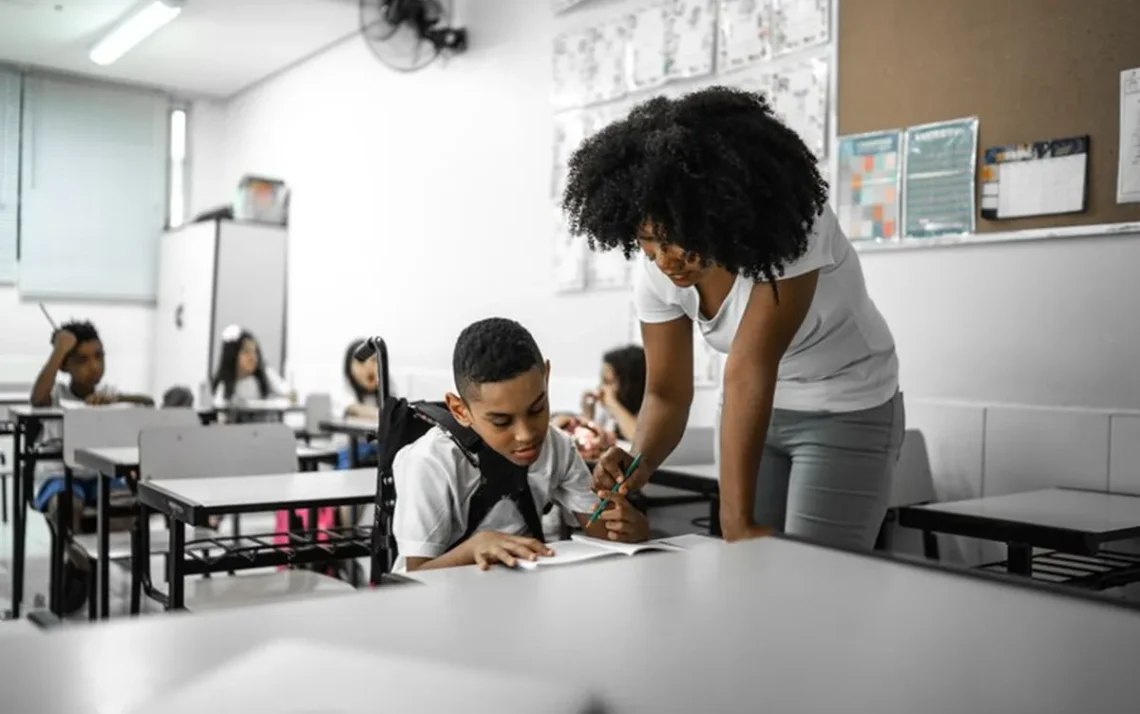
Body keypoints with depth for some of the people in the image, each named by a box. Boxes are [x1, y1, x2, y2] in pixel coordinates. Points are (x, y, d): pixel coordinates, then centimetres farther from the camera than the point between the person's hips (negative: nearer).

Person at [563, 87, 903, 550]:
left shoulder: (787, 226, -32)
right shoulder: (655, 269, -17)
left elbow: (748, 370, -40)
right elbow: (667, 393, -10)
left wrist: (737, 520, -40)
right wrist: (641, 460, -31)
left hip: (847, 412, -4)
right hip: (755, 411, 4)